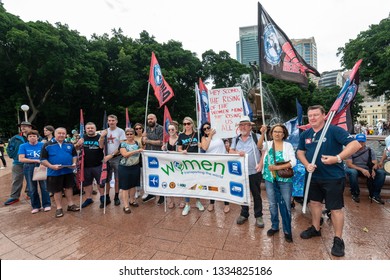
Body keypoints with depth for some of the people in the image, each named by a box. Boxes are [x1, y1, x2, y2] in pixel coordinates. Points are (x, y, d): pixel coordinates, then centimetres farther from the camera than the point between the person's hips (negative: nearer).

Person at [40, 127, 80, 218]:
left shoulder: (70, 145, 5)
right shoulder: (47, 145, -6)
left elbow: (74, 155, 13)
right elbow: (43, 159, -6)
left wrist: (74, 163, -5)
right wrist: (51, 166, -20)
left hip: (68, 171, 3)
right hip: (54, 172, -3)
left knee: (69, 187, 13)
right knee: (57, 190, 8)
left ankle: (70, 204, 27)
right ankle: (59, 208, 22)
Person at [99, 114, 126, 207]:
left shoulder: (121, 131, -4)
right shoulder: (104, 131, 8)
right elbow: (100, 145, 5)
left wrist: (111, 155, -15)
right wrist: (102, 137, -12)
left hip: (117, 158, -3)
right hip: (106, 158, 3)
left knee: (117, 179, 6)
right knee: (106, 179, 9)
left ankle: (116, 197, 20)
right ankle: (107, 198, 21)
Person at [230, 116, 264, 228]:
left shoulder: (256, 137, -3)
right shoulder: (235, 139, 9)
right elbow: (230, 151, 1)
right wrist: (237, 152, -21)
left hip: (254, 172, -3)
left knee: (256, 194, 9)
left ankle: (258, 216, 26)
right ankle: (244, 214, 32)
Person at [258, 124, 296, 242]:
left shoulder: (288, 145, -1)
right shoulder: (268, 144, 3)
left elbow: (293, 162, -10)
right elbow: (260, 146, -20)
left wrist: (278, 167, -19)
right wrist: (263, 134, -35)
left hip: (285, 179, -2)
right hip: (270, 179, 2)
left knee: (286, 205, 5)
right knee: (272, 204, 14)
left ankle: (287, 230, 22)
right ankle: (274, 226, 32)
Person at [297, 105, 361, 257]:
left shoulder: (334, 130, -15)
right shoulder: (305, 134, 3)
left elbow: (355, 144, -20)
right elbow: (300, 152, 11)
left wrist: (337, 158, -28)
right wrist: (307, 164, -6)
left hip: (333, 177, -6)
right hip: (314, 176, 6)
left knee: (335, 208, 4)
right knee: (314, 202, 19)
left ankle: (338, 240, 21)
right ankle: (315, 229, 40)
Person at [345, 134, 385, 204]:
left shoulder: (370, 151, 4)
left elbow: (375, 163, -4)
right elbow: (349, 164, -16)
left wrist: (373, 170, -28)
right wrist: (362, 169, -30)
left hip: (366, 170, 4)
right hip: (354, 169, -4)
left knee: (382, 172, -21)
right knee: (353, 172, -38)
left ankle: (375, 195, -10)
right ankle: (355, 194, -18)